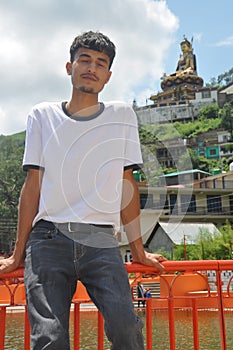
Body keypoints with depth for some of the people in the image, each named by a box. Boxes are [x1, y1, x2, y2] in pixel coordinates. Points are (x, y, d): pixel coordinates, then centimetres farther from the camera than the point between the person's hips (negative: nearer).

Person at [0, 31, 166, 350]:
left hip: (101, 241, 0)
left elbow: (127, 184, 11)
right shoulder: (43, 116, 11)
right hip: (48, 238, 0)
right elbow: (33, 185, 10)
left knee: (124, 323, -20)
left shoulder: (122, 116, 12)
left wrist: (138, 249, 9)